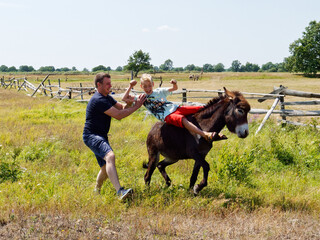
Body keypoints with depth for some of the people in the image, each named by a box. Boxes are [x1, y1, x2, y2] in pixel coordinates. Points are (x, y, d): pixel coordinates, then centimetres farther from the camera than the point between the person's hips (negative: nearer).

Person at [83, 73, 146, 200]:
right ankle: (120, 191, -46)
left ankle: (96, 192, 34)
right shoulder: (98, 100, -17)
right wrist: (136, 106, -15)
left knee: (106, 168, 12)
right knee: (110, 156, -32)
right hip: (91, 136, -10)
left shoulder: (107, 98, 15)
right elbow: (118, 115, -20)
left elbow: (121, 108, 15)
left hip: (101, 137, 10)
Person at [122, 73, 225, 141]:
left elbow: (174, 89, 20)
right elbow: (125, 99, 5)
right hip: (167, 116, -6)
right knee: (182, 120, -38)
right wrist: (130, 87, 1)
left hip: (174, 108, 6)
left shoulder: (159, 91, 18)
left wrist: (174, 84, -3)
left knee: (200, 109, -9)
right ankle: (206, 135, -54)